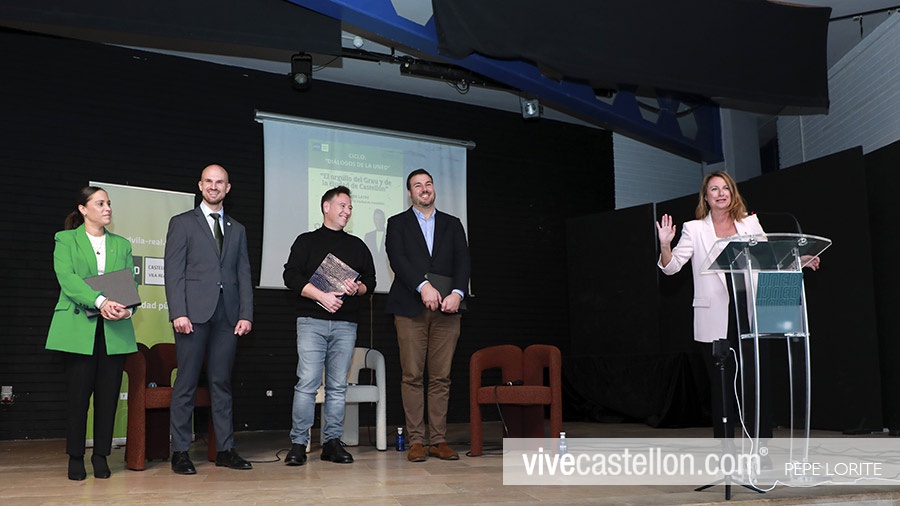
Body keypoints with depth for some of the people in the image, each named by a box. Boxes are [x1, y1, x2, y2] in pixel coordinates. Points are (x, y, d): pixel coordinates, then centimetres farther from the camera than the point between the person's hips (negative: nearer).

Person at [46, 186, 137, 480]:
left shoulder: (122, 244, 18)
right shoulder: (65, 240, 8)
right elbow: (67, 278, -9)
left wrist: (126, 308, -13)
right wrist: (100, 301, -23)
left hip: (115, 330, 3)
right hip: (78, 327, -3)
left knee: (108, 394, 1)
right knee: (78, 393, -2)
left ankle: (101, 456, 12)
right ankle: (75, 458, 10)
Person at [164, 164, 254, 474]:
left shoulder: (237, 230, 19)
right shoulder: (182, 223, 8)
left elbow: (244, 274, 14)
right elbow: (173, 271, -1)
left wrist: (246, 315, 3)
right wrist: (178, 312, -11)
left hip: (227, 316, 3)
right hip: (194, 314, -3)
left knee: (222, 384, 6)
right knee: (186, 384, -1)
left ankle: (225, 449, 10)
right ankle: (180, 452, 5)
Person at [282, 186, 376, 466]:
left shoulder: (357, 246, 20)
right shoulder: (307, 241, 9)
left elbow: (370, 280, 17)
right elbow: (291, 275, -2)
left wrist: (358, 288, -6)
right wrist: (322, 296, -13)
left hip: (346, 323, 3)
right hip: (312, 321, -3)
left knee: (337, 387, 3)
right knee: (307, 383, -9)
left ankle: (332, 442, 9)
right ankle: (298, 443, -4)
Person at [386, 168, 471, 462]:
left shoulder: (452, 225, 18)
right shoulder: (397, 223, 11)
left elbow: (462, 262, 6)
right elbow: (397, 259, -5)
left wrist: (457, 293, -12)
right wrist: (423, 286, -19)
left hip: (446, 310, 2)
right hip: (410, 309, -2)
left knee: (441, 377, 1)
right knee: (412, 376, -3)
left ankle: (438, 440, 6)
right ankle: (416, 441, 2)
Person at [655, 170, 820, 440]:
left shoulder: (750, 223, 11)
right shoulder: (695, 229, 5)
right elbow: (671, 267, -1)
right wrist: (665, 245, -19)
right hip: (715, 321, -1)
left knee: (757, 385, -2)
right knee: (721, 389, 4)